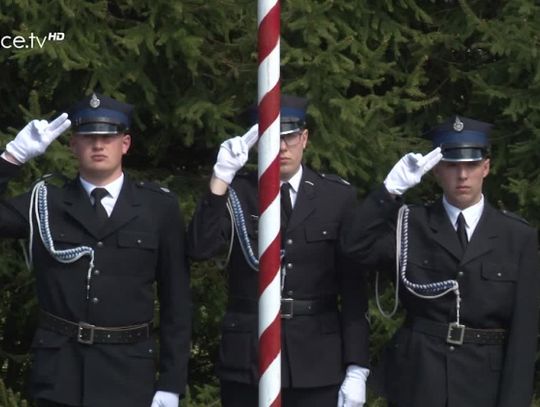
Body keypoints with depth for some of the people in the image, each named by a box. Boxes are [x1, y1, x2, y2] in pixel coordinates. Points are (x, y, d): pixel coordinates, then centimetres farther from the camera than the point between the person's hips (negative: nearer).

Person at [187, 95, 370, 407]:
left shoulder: (337, 197, 4)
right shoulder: (237, 192, 5)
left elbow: (353, 288, 2)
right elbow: (200, 248, -11)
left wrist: (357, 369, -3)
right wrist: (221, 176, -17)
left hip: (318, 361, 0)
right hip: (247, 360, 1)